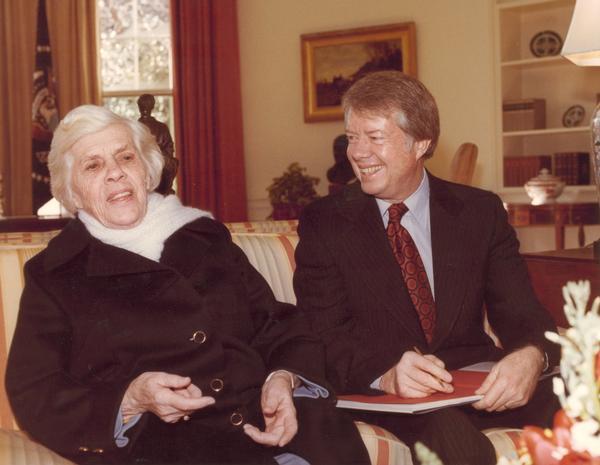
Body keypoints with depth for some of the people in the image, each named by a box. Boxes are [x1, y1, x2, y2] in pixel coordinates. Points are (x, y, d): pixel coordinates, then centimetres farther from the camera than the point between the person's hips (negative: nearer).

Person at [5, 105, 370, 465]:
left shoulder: (208, 238, 21)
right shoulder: (52, 275, 12)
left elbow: (280, 327, 18)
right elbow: (33, 396, 4)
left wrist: (284, 380, -5)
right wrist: (131, 400, -14)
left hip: (265, 428, 4)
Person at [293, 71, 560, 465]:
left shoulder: (481, 212, 9)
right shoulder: (324, 223, 3)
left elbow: (521, 313, 2)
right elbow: (324, 336, -6)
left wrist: (531, 356, -24)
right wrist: (385, 374, -28)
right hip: (376, 390, -2)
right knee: (449, 432, -35)